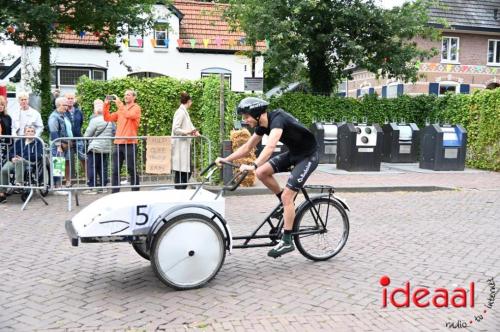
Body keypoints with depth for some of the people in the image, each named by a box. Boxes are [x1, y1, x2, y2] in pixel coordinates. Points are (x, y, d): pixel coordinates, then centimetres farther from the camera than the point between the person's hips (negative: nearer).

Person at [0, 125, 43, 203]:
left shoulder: (38, 143, 11)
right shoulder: (19, 141, 23)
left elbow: (39, 156, -5)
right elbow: (10, 152, 17)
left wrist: (23, 158, -15)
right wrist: (12, 158, -8)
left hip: (30, 162, -4)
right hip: (15, 161, 4)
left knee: (20, 161, -39)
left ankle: (19, 183, -39)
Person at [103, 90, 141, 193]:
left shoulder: (136, 108, 1)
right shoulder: (121, 109, 18)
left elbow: (129, 115, -19)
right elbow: (107, 118, 13)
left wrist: (119, 104, -14)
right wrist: (106, 105, 4)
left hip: (130, 144, -6)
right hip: (118, 143, 6)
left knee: (132, 170, 2)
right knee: (115, 170, 5)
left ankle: (135, 192, 12)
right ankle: (114, 192, 9)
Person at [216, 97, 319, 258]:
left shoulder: (277, 119, -27)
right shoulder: (262, 125, -1)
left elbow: (270, 146, -44)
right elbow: (247, 147, 7)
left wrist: (253, 166, -53)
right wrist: (225, 159, -2)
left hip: (308, 156, -8)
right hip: (293, 153, 8)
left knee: (286, 196, -15)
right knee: (261, 172, -6)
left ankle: (287, 241, -6)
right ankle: (288, 205, 12)